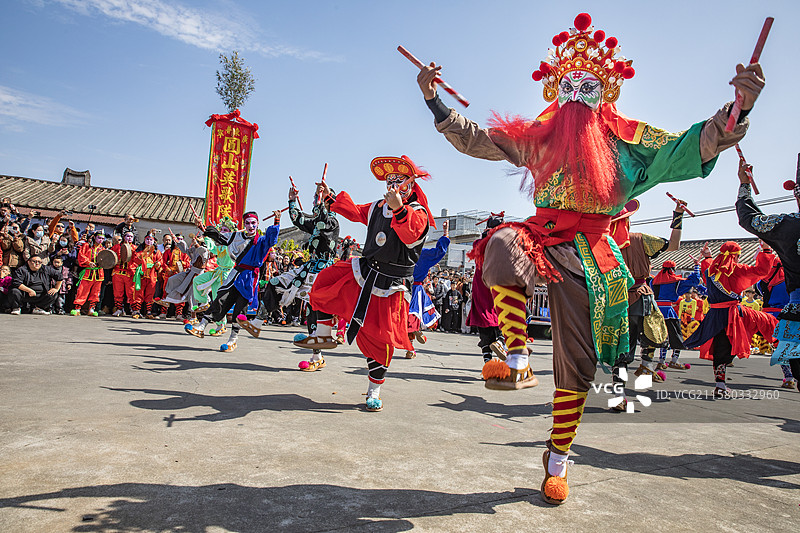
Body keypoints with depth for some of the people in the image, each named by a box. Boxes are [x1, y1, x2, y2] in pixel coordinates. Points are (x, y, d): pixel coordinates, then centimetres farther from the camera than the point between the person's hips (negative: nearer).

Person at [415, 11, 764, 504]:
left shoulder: (627, 137, 7)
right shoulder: (535, 135, 11)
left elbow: (693, 146, 1)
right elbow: (473, 139, 12)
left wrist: (738, 108, -17)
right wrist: (435, 100, 2)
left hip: (587, 253, 0)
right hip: (541, 235, 0)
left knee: (577, 365, 2)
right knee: (504, 246, -39)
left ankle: (558, 460, 22)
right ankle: (518, 361, -26)